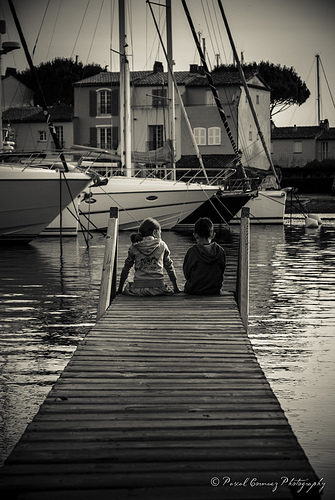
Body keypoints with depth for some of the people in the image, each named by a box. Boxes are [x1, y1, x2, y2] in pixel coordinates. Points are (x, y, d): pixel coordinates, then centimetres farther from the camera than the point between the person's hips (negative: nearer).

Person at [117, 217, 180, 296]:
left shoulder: (134, 247, 9)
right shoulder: (162, 245, 9)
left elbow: (126, 269, 13)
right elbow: (170, 268, 15)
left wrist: (120, 289, 20)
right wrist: (176, 288, 23)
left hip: (138, 289, 0)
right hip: (158, 288, 0)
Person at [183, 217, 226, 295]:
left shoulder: (192, 252, -15)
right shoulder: (221, 251, -6)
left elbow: (187, 275, -4)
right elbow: (222, 272, 6)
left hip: (194, 292, -4)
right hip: (215, 293, 4)